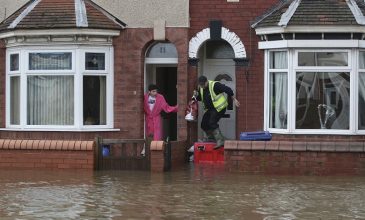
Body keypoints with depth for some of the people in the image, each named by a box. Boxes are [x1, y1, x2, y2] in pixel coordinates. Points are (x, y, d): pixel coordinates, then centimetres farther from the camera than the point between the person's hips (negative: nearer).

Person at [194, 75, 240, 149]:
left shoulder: (215, 85, -21)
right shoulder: (201, 88, 3)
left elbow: (228, 90, -19)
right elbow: (199, 98, 16)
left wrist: (234, 100, -15)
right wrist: (196, 95, -8)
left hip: (219, 108, -9)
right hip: (210, 109, 9)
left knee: (212, 123, -24)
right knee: (204, 124, 7)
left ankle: (220, 141, -27)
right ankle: (211, 138, 28)